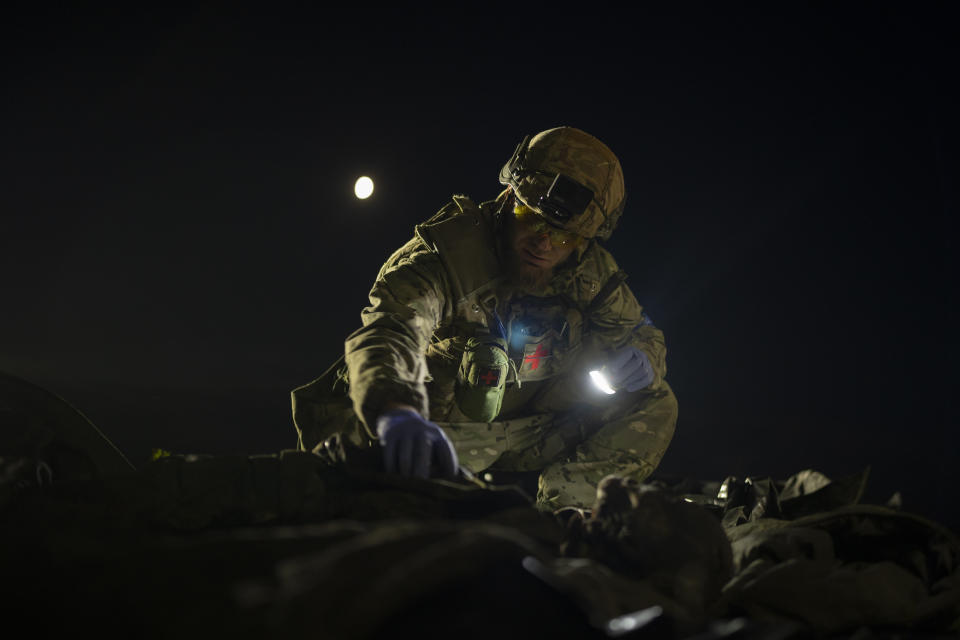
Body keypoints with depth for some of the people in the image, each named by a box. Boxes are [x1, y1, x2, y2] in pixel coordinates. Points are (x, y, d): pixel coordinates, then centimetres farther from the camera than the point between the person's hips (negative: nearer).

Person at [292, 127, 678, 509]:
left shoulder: (590, 274, -9)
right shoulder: (448, 252, -27)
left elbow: (640, 331, 9)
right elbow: (388, 330, -46)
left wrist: (639, 357, -20)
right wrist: (396, 412, -70)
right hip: (436, 428, -4)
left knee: (654, 406, -7)